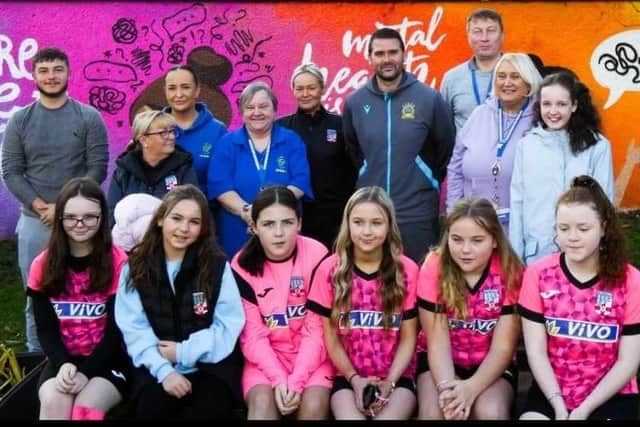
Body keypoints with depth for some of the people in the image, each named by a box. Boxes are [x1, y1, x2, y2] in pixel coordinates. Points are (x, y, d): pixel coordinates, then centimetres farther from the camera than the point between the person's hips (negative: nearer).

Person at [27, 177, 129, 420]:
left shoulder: (118, 262, -6)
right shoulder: (42, 265, 4)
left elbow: (117, 330, -8)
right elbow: (45, 329, 2)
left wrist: (85, 372, -20)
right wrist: (63, 365, -18)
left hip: (108, 359, -2)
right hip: (63, 359, 3)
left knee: (86, 407, -30)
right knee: (54, 401, -29)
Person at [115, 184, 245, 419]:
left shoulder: (217, 266, 3)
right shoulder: (135, 267, 5)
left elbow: (229, 326, -3)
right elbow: (134, 329, -4)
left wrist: (184, 351, -11)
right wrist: (164, 370, -18)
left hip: (209, 364, 0)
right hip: (157, 364, 1)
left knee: (210, 405, -28)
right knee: (153, 404, -28)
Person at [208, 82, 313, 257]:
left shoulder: (291, 141, 8)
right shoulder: (227, 143, 8)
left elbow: (300, 182, -4)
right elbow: (219, 185, -4)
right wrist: (245, 211, -22)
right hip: (238, 236, 0)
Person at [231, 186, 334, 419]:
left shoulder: (317, 256, -13)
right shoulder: (242, 265, -8)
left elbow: (316, 330, -12)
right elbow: (253, 335, -8)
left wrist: (296, 381, -21)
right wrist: (278, 379, -22)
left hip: (311, 356, -1)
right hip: (265, 358, 1)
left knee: (313, 406, -26)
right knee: (262, 402, -28)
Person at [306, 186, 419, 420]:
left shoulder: (407, 270, -2)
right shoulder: (329, 269, -2)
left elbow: (408, 338, 2)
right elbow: (331, 338, 3)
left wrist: (389, 382, -10)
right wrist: (355, 379, -8)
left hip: (397, 375, 0)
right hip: (348, 376, 0)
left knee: (387, 416, -27)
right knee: (350, 416, -27)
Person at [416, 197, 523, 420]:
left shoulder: (510, 272, -16)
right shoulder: (433, 268, -15)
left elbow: (502, 347, -14)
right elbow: (437, 342, -14)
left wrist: (471, 388, -30)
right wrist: (447, 387, -33)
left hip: (491, 364, 0)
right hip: (442, 362, 0)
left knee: (490, 413, -29)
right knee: (434, 413, -28)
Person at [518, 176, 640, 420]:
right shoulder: (538, 274, -4)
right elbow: (536, 351, -4)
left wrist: (584, 409, -12)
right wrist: (558, 404, -14)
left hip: (610, 397, -1)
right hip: (552, 392, 1)